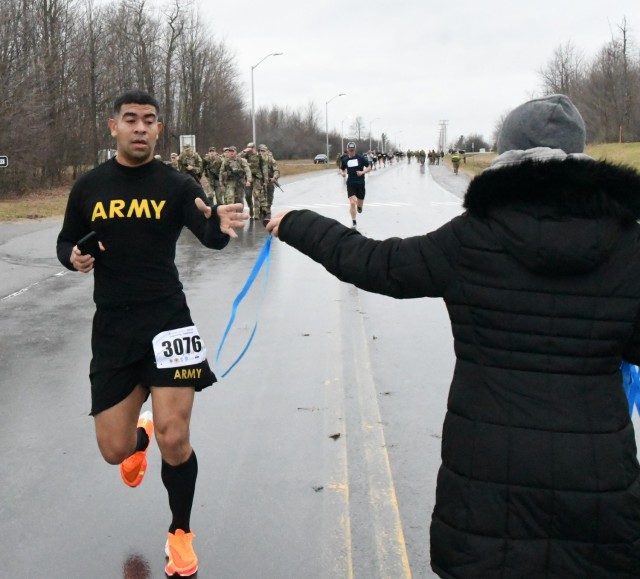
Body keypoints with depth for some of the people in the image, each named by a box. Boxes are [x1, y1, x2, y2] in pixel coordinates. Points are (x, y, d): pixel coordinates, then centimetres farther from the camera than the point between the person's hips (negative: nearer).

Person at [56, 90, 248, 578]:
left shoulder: (177, 185, -3)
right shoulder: (89, 187, 5)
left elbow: (208, 236, -19)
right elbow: (66, 243, 16)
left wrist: (221, 227, -42)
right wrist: (74, 258, -8)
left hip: (166, 318, -2)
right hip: (112, 326, 2)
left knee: (174, 439, -9)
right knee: (115, 450, 4)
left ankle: (181, 533, 19)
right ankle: (139, 433, 45)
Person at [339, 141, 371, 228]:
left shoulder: (360, 158, -6)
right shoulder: (345, 159, 0)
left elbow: (369, 167, -1)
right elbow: (341, 169, 15)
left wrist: (363, 172, -18)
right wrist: (342, 173, -8)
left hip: (360, 184, 0)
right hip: (350, 184, 0)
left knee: (360, 203, 11)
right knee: (352, 203, -13)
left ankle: (359, 205, 51)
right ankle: (354, 222, -2)